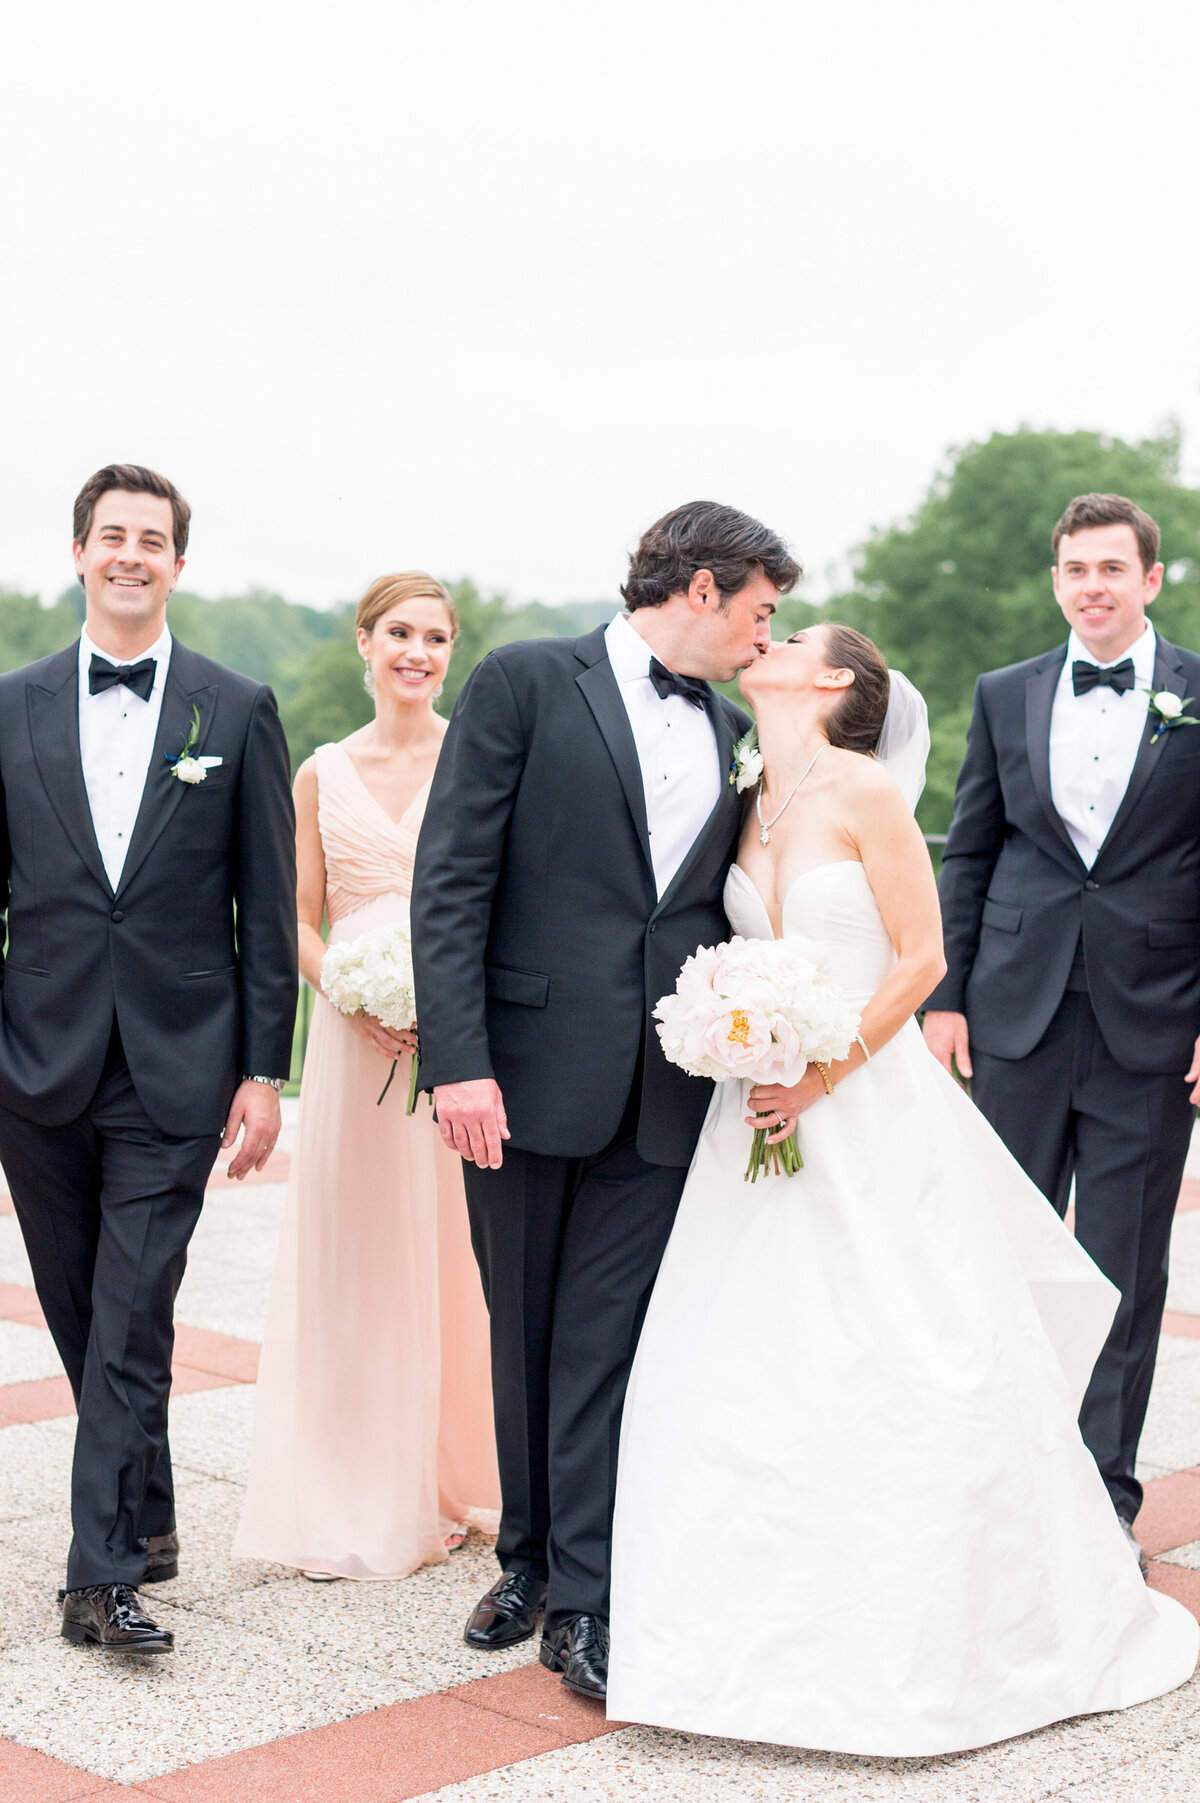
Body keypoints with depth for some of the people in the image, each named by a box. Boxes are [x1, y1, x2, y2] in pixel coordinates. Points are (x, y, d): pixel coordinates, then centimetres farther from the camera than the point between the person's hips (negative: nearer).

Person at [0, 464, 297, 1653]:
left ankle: (102, 1575, 0)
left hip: (175, 1068, -2)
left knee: (131, 1323, -5)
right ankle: (146, 1520, 30)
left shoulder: (237, 711, 2)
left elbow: (266, 906, 2)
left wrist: (264, 1071, -2)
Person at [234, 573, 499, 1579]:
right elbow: (299, 919, 9)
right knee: (354, 1251, 3)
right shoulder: (323, 774, 10)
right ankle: (363, 1503, 12)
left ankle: (456, 1478, 15)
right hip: (355, 1034, 2)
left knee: (454, 1250, 0)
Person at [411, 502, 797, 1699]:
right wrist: (458, 1060, -16)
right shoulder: (523, 685, -4)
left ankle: (585, 1600, 8)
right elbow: (452, 881, -9)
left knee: (607, 1342, 2)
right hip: (524, 1073, -3)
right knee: (521, 1332, 11)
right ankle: (526, 1556, 29)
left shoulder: (730, 734, 13)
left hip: (657, 1093, 3)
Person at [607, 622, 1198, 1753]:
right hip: (766, 1110, 6)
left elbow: (920, 959, -11)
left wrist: (823, 1079, -14)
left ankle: (925, 1640, 15)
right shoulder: (747, 801, 10)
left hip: (873, 1115, -6)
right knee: (744, 1373, 3)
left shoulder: (867, 790, -8)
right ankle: (779, 1626, 16)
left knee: (909, 1371, -1)